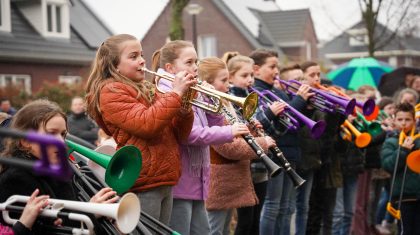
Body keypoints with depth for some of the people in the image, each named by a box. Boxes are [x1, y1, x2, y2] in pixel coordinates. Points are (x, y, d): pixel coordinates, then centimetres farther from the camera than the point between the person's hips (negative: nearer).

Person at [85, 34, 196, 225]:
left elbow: (178, 135, 15)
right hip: (142, 184, -8)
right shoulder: (111, 92, -6)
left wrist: (184, 105, -2)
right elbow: (146, 124, -21)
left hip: (164, 183, 8)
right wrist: (175, 94, -16)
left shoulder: (147, 90, 17)